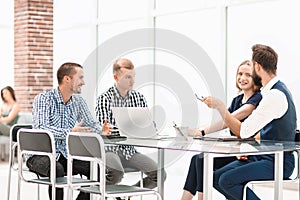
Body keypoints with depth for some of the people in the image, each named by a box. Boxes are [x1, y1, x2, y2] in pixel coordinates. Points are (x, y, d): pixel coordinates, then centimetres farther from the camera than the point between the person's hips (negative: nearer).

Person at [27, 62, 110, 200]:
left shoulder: (78, 102, 9)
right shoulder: (43, 99, -11)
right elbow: (41, 129, -24)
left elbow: (90, 124, 10)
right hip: (41, 155, -6)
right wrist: (70, 132, -35)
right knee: (57, 169, -36)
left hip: (66, 155, 6)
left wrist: (101, 131, -15)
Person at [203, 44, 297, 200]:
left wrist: (219, 106, -14)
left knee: (227, 180, -22)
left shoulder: (275, 95, -21)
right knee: (216, 177, 1)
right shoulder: (273, 91, 11)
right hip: (264, 157, 9)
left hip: (278, 163, -9)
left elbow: (243, 131, -21)